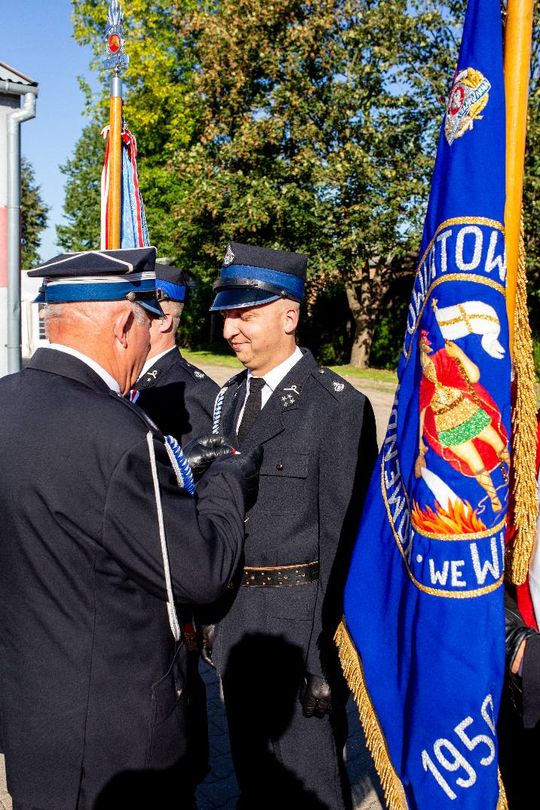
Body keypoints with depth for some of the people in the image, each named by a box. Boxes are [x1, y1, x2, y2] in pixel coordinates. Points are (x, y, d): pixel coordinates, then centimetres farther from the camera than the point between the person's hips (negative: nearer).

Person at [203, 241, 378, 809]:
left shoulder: (338, 405, -15)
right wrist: (216, 614, 13)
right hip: (235, 613, 7)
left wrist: (326, 655, -14)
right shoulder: (230, 398, 7)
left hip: (298, 617, -6)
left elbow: (344, 536, -15)